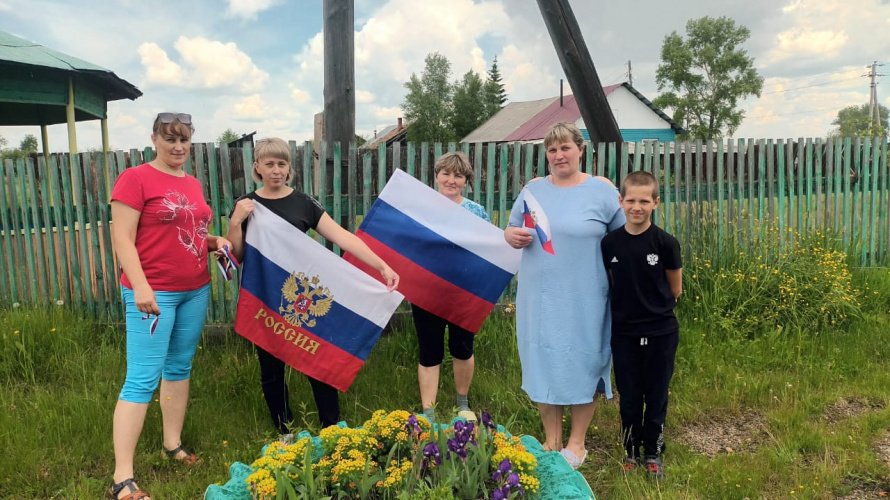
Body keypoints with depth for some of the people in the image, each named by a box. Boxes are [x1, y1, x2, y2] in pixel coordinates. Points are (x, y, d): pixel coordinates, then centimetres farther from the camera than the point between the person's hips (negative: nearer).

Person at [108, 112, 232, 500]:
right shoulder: (135, 178, -9)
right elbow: (122, 239, -14)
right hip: (153, 292, -7)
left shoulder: (193, 184, 13)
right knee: (142, 378, -7)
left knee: (180, 367, 15)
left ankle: (173, 444, 30)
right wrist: (141, 286, -23)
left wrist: (216, 241, 5)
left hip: (195, 290, 7)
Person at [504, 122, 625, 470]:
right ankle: (551, 440, 26)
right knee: (543, 363, 9)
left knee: (582, 363, 6)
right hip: (540, 297, 3)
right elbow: (511, 231, 15)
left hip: (584, 300, -3)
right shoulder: (533, 190, 8)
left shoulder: (602, 191, -2)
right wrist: (513, 236, -9)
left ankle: (576, 443, 25)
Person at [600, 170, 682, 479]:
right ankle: (631, 451, 31)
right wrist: (627, 303, -1)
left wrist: (651, 303, 3)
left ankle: (653, 452, 31)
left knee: (656, 396, 12)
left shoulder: (666, 243, -12)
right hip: (624, 332, 1)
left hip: (661, 332, -1)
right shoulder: (610, 243, -6)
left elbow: (675, 289, 0)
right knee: (629, 397, 12)